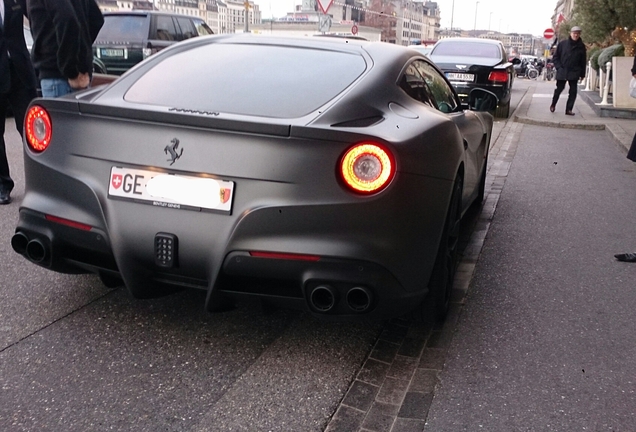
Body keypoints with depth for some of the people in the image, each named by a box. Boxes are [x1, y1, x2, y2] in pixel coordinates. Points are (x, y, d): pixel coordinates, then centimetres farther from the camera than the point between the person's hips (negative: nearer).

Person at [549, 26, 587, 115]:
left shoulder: (581, 46, 3)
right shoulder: (562, 44, -1)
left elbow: (583, 61, 7)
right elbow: (555, 57, 5)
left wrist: (582, 74, 5)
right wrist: (559, 67, -7)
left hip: (574, 73, 1)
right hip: (562, 72, -1)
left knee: (573, 91, -3)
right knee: (558, 89, 7)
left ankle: (569, 109, 1)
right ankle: (553, 105, 28)